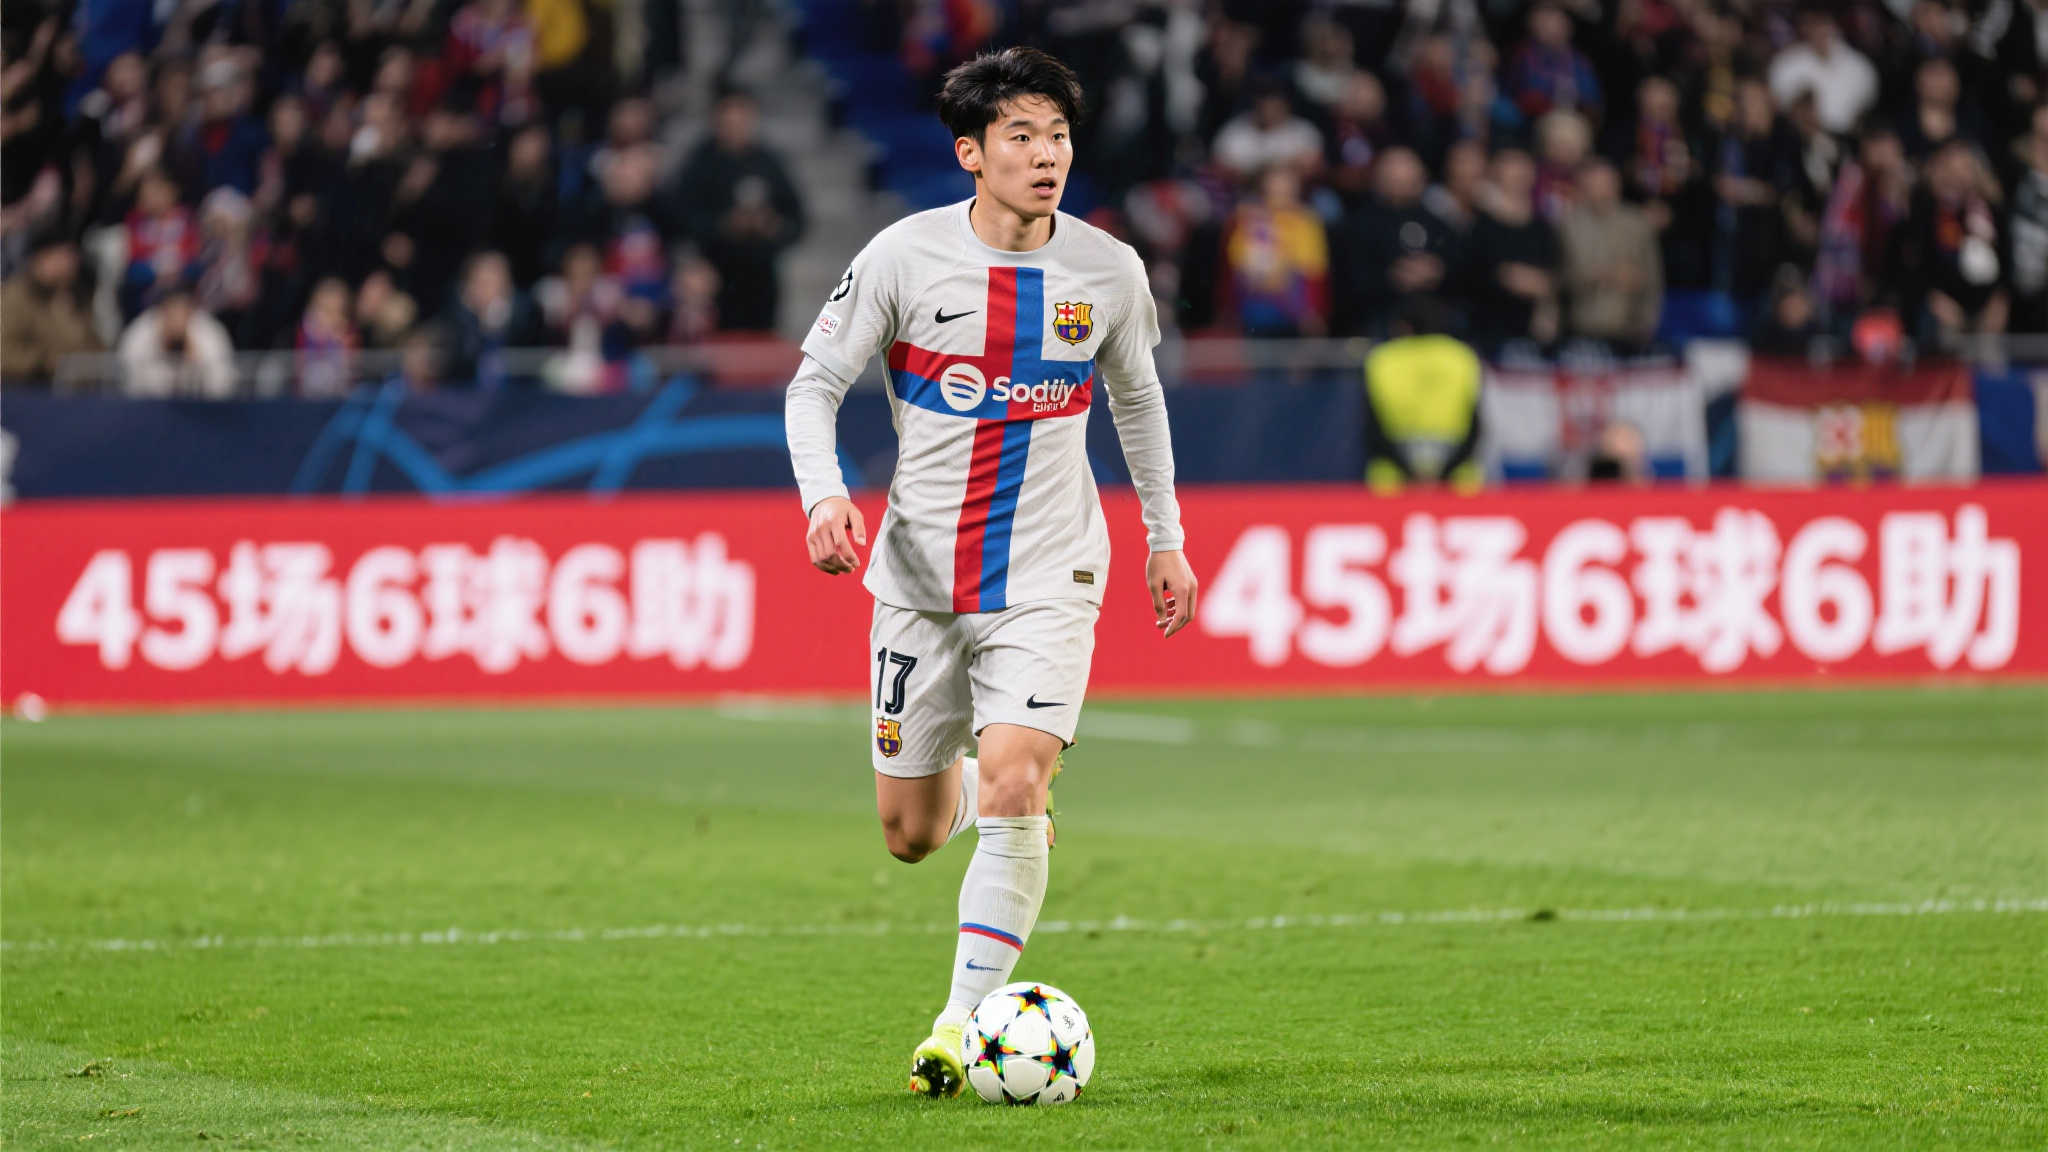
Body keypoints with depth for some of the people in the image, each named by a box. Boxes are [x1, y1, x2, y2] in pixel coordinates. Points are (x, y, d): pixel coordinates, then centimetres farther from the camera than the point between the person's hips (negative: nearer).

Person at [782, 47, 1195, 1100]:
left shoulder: (1107, 271, -2)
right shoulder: (904, 257, -8)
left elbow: (1136, 397, 16)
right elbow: (816, 382, 0)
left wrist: (1165, 538, 18)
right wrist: (825, 495, -17)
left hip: (1048, 578, -1)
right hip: (921, 572, 1)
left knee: (1012, 788, -21)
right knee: (910, 833, 6)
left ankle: (964, 1022, -12)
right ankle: (976, 783, 44)